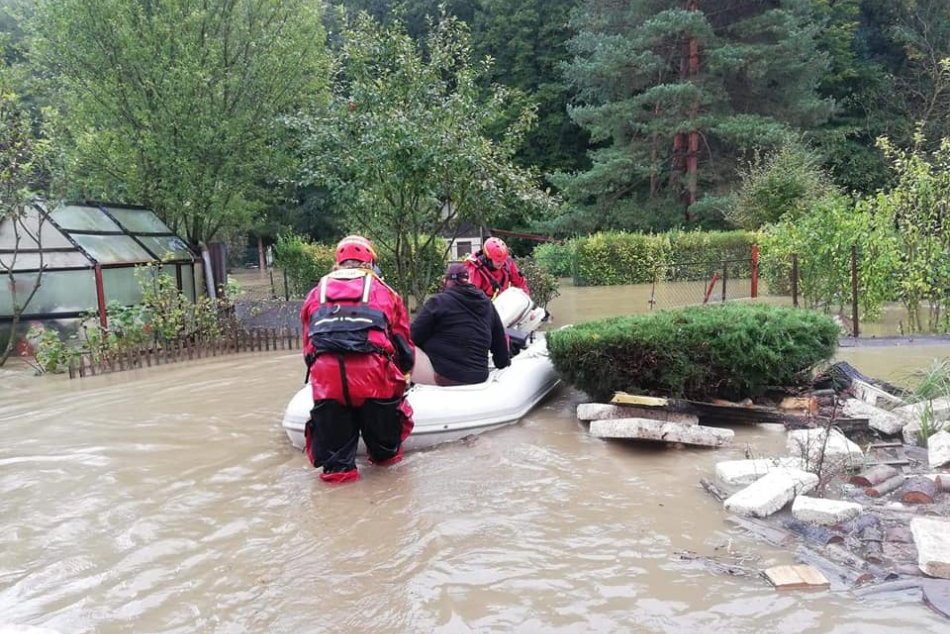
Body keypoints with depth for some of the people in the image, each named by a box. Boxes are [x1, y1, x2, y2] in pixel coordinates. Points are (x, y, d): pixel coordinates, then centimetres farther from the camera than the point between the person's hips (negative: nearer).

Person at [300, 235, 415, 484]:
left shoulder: (316, 293, 24)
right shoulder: (383, 291, 20)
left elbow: (307, 345, 28)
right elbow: (403, 341, 26)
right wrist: (403, 374, 41)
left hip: (325, 375, 1)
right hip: (375, 374, -1)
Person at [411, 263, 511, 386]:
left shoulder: (439, 301, -5)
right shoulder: (487, 304, 11)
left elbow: (413, 337, -2)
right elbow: (500, 342, 19)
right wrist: (503, 362, 34)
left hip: (442, 377, -7)